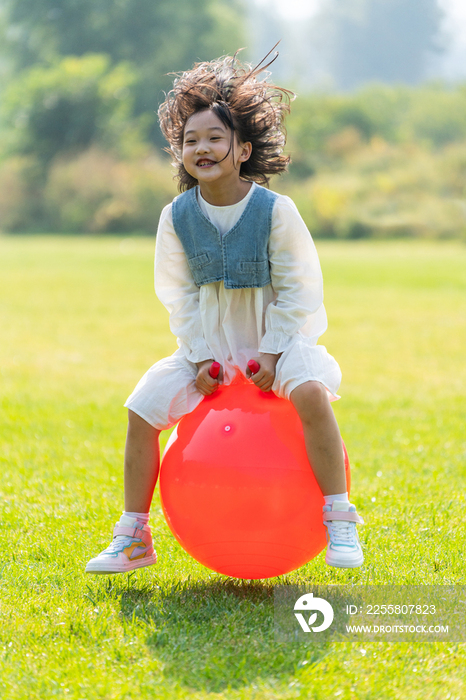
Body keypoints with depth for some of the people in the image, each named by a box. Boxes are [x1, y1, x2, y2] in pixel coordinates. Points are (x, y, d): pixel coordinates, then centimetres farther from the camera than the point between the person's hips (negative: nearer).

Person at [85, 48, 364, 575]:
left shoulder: (275, 210, -15)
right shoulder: (177, 216, -5)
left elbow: (297, 289, -10)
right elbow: (179, 295, 2)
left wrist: (272, 353, -17)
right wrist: (199, 356, -8)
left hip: (278, 338, -4)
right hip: (210, 345, 4)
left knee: (310, 390, -35)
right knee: (142, 409, -9)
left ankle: (338, 520, -23)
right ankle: (133, 539, 7)